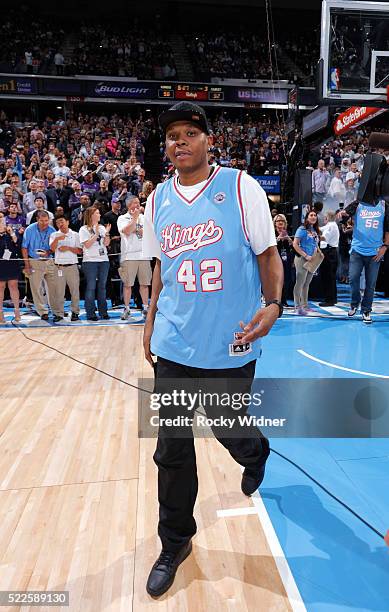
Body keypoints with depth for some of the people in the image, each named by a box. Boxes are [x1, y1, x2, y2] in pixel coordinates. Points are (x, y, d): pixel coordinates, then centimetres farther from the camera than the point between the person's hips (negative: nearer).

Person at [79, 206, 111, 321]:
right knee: (91, 287, -3)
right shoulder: (84, 229, 1)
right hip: (90, 261, -4)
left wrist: (107, 233, -6)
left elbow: (106, 243, 8)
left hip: (104, 260, 5)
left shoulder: (102, 228, 13)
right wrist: (96, 233, -11)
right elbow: (87, 245, -8)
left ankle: (103, 312, 14)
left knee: (102, 286, 8)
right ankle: (90, 313, 1)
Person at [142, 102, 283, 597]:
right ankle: (175, 543, 29)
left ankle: (256, 454, 53)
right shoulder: (158, 200, 7)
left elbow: (268, 254, -3)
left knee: (229, 430, 15)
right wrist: (151, 318, 16)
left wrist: (274, 304, -18)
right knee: (172, 448, 7)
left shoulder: (241, 188, -5)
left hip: (229, 344, -3)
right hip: (174, 345, 3)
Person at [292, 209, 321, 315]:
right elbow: (295, 244, -15)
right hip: (302, 259, -7)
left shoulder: (316, 231, 15)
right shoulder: (302, 229, -7)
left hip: (312, 261, 8)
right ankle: (298, 306, -2)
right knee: (300, 283, -5)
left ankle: (305, 305, 20)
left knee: (307, 284, 13)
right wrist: (305, 256, -18)